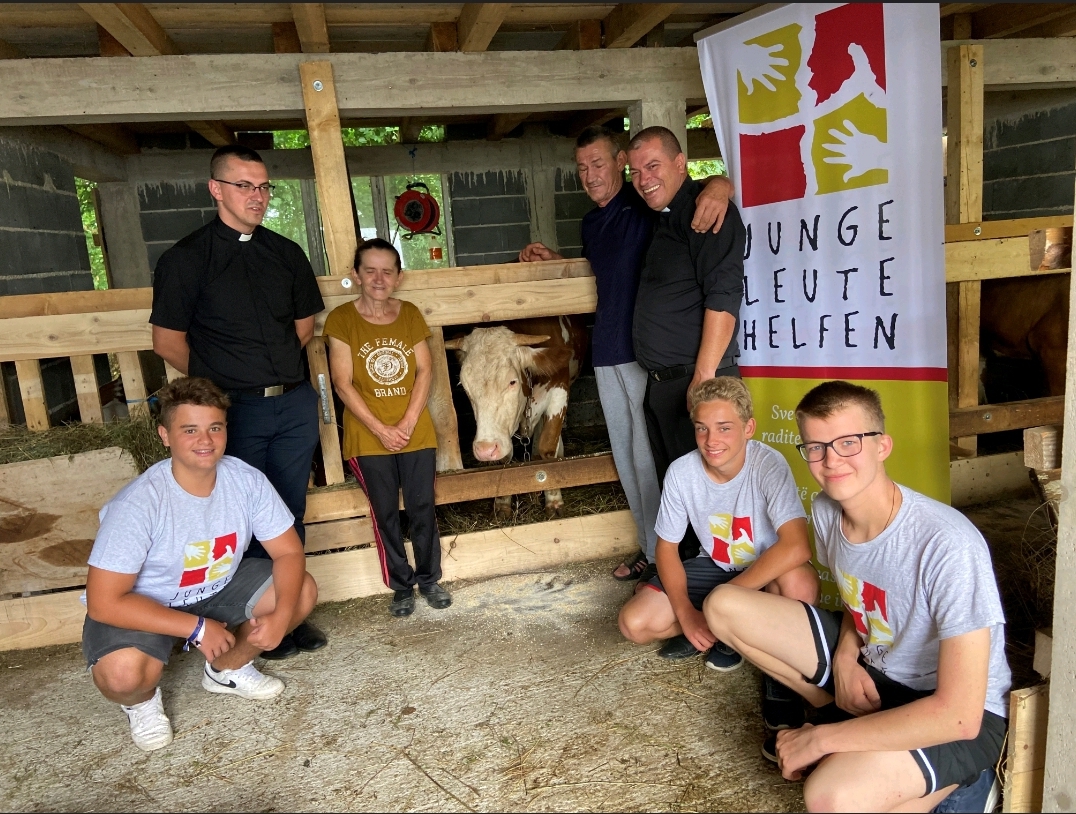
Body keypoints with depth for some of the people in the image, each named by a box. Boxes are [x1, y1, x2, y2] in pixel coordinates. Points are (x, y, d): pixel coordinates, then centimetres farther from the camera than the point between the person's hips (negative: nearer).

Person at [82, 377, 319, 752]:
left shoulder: (247, 480, -19)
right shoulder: (138, 504, -31)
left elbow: (289, 553, -12)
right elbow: (104, 603, -28)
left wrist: (281, 615, -29)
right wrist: (197, 628, -27)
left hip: (219, 588, 5)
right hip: (141, 605, -4)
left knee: (302, 592, -12)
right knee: (122, 673, -33)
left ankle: (228, 670, 16)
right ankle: (142, 699, 8)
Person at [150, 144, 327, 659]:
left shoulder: (285, 253, 9)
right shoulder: (186, 259, -5)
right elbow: (168, 341, -3)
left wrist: (274, 368, 10)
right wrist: (223, 380, 3)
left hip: (295, 404, 4)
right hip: (237, 410, -4)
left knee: (291, 514, 13)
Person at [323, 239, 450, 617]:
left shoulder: (410, 314, 5)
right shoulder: (342, 319, -4)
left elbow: (424, 371, 1)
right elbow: (343, 383, -8)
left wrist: (408, 422, -10)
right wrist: (380, 429, -13)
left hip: (417, 432, 2)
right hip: (368, 439, -2)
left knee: (423, 508, 8)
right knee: (386, 514, 8)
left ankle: (429, 579, 26)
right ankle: (401, 585, 23)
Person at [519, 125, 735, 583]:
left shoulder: (647, 205, -8)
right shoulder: (591, 223, 16)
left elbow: (717, 182, -16)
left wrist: (718, 186, -38)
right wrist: (552, 259, 23)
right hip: (607, 352, 8)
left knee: (651, 456, -2)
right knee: (626, 457, 14)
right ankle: (651, 548, 29)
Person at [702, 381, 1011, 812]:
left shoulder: (947, 545, -32)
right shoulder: (826, 510, -10)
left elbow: (959, 716, -31)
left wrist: (820, 738, -25)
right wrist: (845, 654, -9)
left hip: (963, 716, -6)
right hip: (871, 664, 7)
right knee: (723, 605, -3)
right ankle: (835, 711, 8)